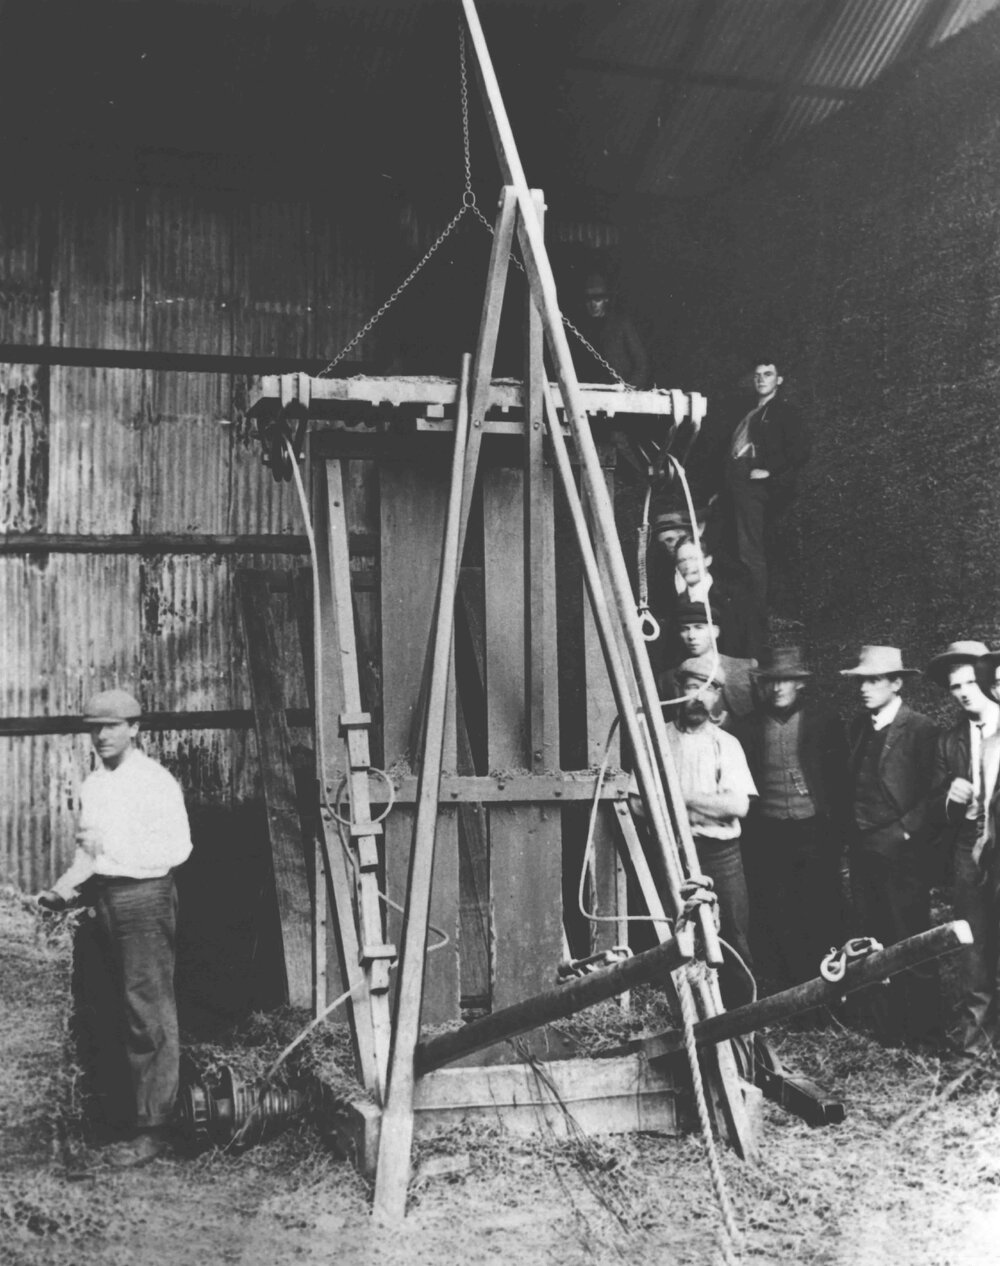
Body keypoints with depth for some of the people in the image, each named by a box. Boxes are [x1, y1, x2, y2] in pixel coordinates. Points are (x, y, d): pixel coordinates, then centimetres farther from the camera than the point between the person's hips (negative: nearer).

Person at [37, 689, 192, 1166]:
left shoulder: (155, 781, -8)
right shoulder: (91, 785, 14)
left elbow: (177, 847, -14)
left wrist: (112, 851, -18)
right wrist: (64, 888, 7)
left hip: (145, 898, -7)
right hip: (104, 900, 7)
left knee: (150, 1014, -5)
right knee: (124, 1012, 12)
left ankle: (153, 1127, -1)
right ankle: (131, 1108, 20)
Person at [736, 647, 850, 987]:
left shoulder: (823, 721, 0)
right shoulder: (750, 726, 4)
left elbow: (840, 779, 0)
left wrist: (839, 830, -5)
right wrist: (749, 837, 1)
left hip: (815, 832, -2)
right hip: (768, 835, 2)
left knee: (823, 914, 4)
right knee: (778, 918, 5)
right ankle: (791, 988, 17)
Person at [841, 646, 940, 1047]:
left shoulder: (920, 728, -9)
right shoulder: (857, 727, 10)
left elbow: (932, 794, -10)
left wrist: (903, 832, -14)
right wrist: (854, 831, 8)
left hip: (903, 852, -6)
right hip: (864, 849, 6)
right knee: (874, 942, 9)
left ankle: (922, 1028, 15)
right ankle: (886, 1025, 19)